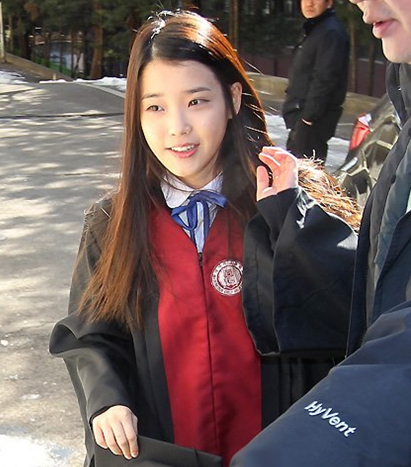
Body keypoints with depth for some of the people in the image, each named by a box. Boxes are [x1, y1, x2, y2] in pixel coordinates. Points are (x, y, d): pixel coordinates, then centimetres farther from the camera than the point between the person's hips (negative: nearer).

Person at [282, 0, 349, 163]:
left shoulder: (331, 32, -16)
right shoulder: (313, 30, 17)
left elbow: (324, 78, -22)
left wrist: (309, 116, -22)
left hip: (314, 119, -11)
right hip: (301, 114, 11)